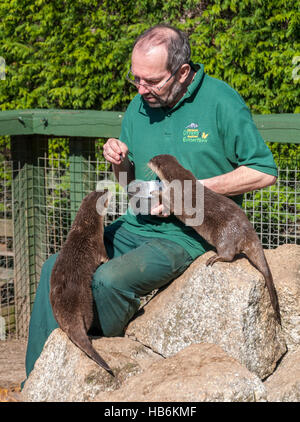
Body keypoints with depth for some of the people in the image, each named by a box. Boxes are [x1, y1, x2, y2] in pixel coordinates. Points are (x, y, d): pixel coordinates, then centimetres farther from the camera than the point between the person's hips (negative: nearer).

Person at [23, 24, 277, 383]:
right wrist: (120, 162, -6)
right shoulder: (140, 105, 8)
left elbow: (264, 172, -10)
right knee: (57, 268, -8)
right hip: (138, 225, 7)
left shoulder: (221, 103, -11)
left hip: (189, 234, -7)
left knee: (109, 279, -28)